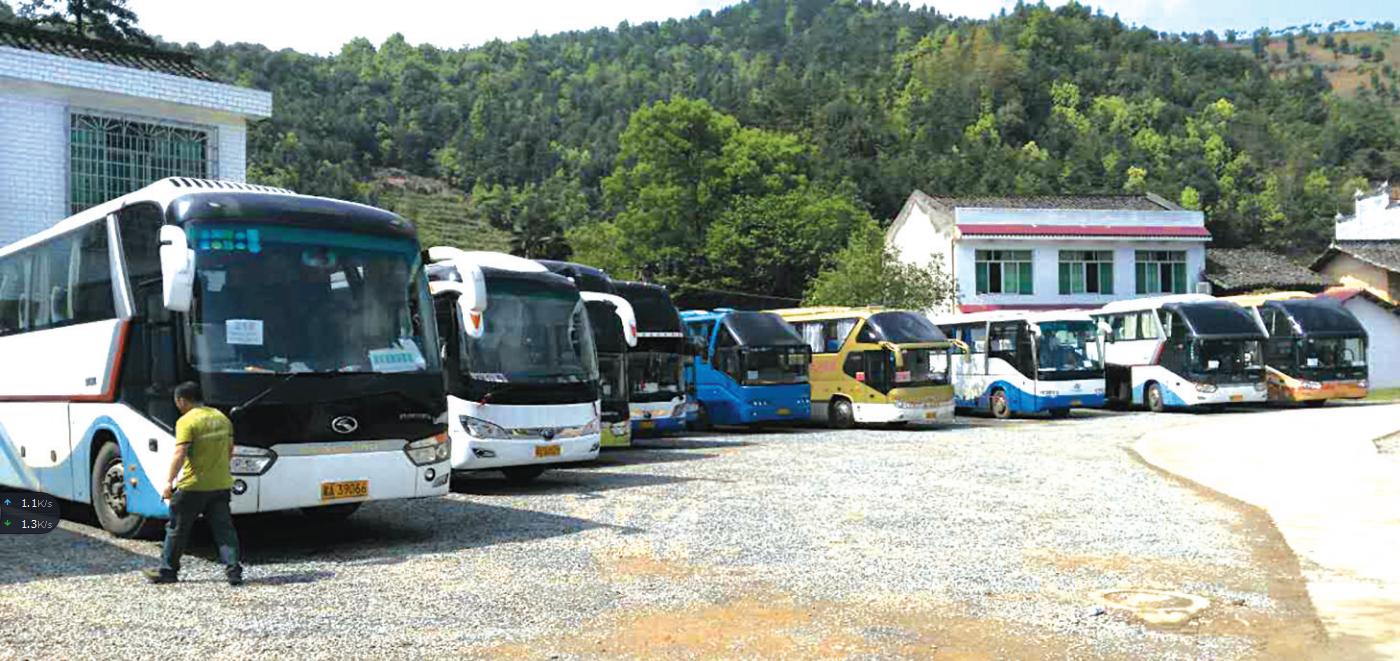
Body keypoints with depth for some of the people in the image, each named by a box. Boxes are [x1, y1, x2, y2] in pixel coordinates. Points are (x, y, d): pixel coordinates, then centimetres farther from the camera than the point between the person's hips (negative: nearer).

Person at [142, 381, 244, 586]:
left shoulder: (187, 421, -12)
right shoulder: (222, 418, 9)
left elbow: (180, 455, -20)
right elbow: (230, 451, 15)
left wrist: (169, 482, -15)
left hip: (193, 486, -5)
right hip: (221, 484, 5)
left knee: (177, 529, 11)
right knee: (224, 528, 5)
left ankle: (167, 570, 21)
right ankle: (233, 569, -4)